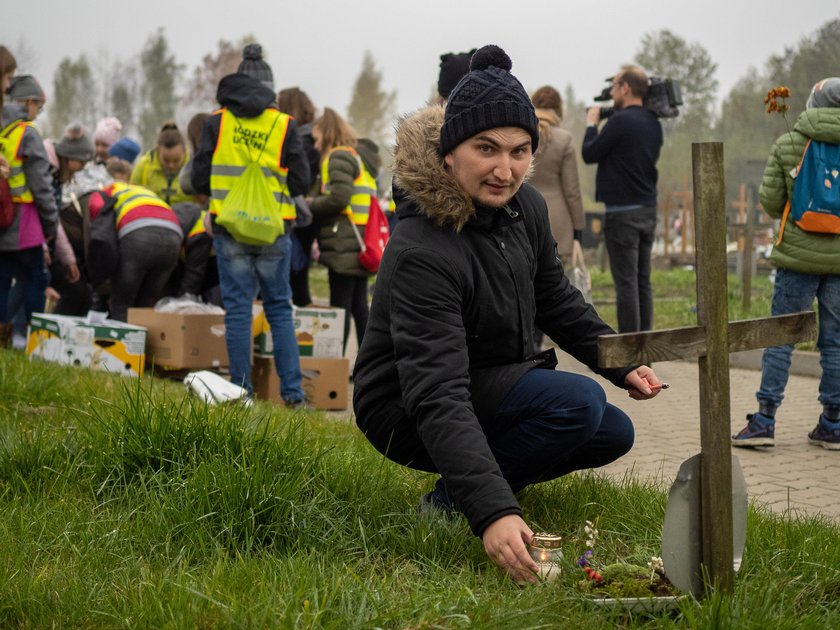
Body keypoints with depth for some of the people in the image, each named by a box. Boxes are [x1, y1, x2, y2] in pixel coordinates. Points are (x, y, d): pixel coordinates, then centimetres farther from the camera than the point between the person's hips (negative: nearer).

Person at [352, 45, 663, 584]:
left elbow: (556, 301, 15)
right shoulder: (422, 252, -32)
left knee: (614, 434, 5)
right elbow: (437, 397, -40)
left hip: (494, 387, 9)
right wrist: (492, 512, -50)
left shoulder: (525, 207, -5)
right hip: (406, 414, -8)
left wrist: (622, 364, 8)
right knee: (578, 401, -26)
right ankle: (450, 501, -12)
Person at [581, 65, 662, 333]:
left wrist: (592, 124, 8)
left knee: (626, 282, -5)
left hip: (623, 212, -8)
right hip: (648, 210, 8)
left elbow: (589, 154, -8)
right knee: (643, 281, 11)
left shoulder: (621, 121, -15)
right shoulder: (653, 123, 11)